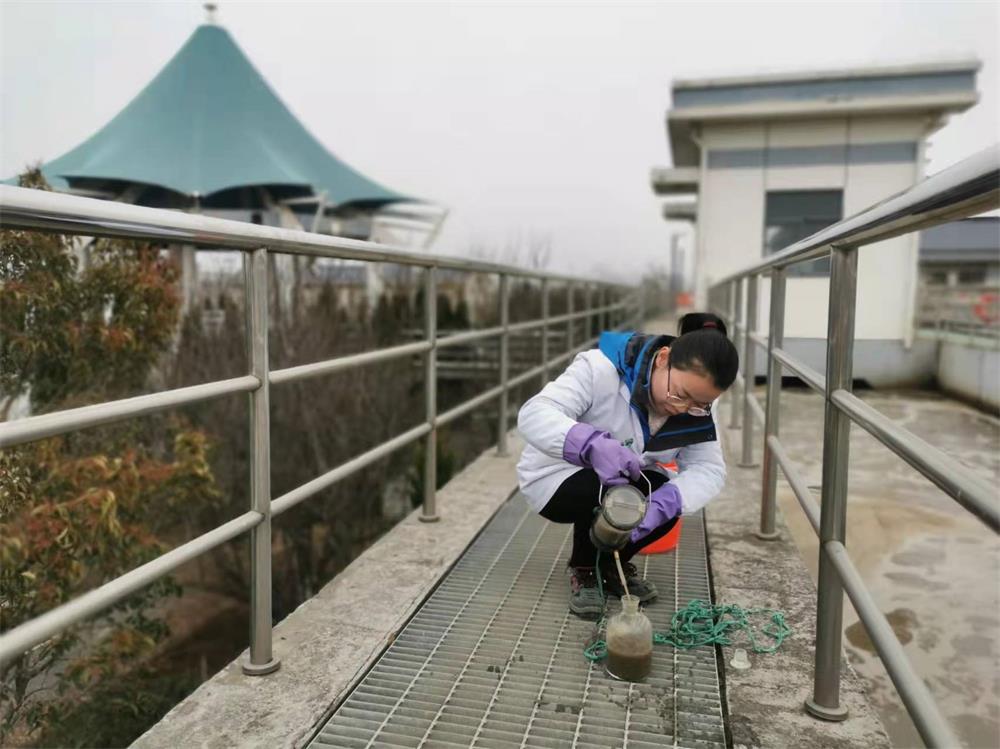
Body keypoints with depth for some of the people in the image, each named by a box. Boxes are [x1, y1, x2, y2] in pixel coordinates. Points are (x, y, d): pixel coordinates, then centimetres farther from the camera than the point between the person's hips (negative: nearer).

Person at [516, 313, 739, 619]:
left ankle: (612, 563, 5)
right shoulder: (603, 368, -31)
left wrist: (662, 503, -41)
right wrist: (593, 445, -59)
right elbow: (533, 415, -40)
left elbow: (709, 468, -19)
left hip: (629, 480, 5)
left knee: (666, 502, -24)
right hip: (556, 476, -4)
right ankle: (583, 570, -4)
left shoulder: (695, 405, -14)